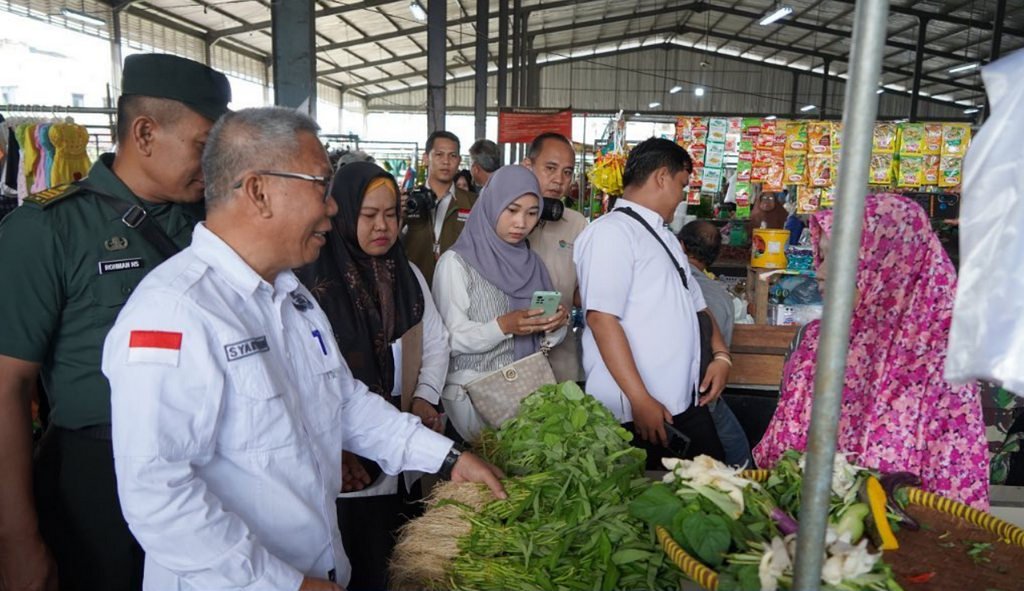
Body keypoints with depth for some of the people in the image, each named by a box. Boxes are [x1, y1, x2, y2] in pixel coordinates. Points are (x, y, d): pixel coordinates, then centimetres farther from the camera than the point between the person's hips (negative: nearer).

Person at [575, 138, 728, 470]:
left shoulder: (664, 236, 18)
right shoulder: (612, 232, -12)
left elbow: (694, 303, 25)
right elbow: (601, 318, -20)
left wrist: (720, 355, 8)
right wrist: (641, 401, -22)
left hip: (687, 405, 9)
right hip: (634, 414, -9)